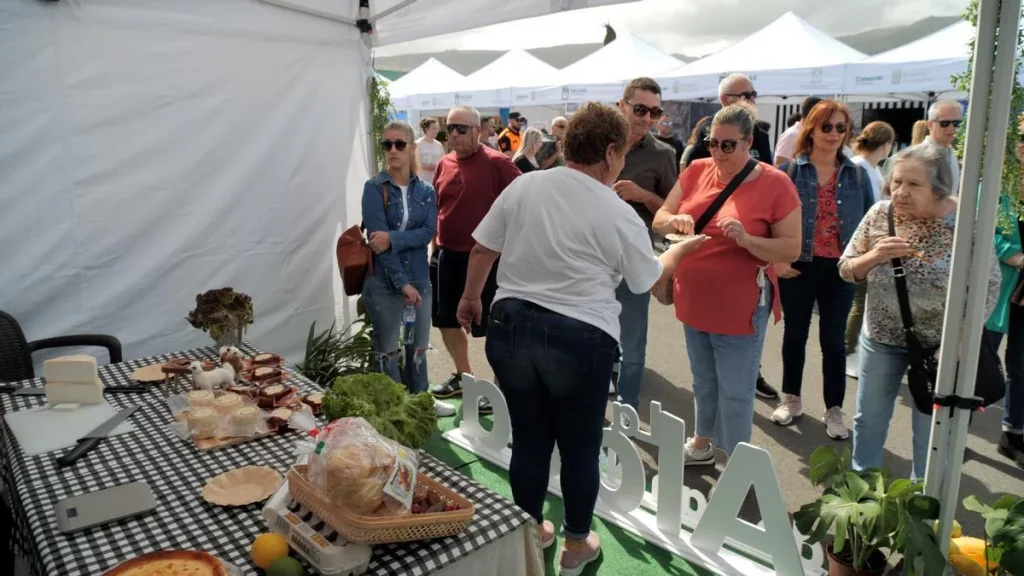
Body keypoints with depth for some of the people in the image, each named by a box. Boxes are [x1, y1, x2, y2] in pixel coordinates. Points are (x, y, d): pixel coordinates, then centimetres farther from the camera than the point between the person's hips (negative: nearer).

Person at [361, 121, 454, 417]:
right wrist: (402, 283, -18)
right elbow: (377, 238, -14)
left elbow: (428, 233, -7)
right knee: (387, 350, 7)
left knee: (418, 347, 17)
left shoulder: (426, 191, 5)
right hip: (384, 283, -4)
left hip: (420, 279, 4)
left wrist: (393, 238, -23)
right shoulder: (374, 188, -7)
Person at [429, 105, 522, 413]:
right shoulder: (444, 164, 8)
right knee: (446, 319, 17)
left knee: (490, 325, 3)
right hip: (446, 255, 7)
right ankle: (464, 375, 37)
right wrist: (436, 247, 16)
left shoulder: (496, 163, -12)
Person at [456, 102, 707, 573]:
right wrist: (681, 250, 26)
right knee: (579, 448, 15)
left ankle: (530, 531, 37)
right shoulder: (620, 215, -6)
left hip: (511, 327, 4)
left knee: (528, 439, 18)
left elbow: (483, 249, 8)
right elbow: (649, 279, 7)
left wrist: (471, 298, 24)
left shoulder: (523, 186, 2)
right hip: (579, 340, -3)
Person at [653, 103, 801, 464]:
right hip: (693, 302, 5)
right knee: (703, 384, 22)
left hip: (740, 309, -5)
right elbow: (659, 219, 4)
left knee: (734, 395, 4)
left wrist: (746, 239, -28)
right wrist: (674, 220, -19)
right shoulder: (696, 171, 1)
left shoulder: (775, 184, -11)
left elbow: (792, 249, -12)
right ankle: (701, 444, 41)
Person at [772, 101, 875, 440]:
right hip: (797, 267, -1)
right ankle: (791, 399, 28)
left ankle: (834, 410, 18)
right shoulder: (789, 170, -3)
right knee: (795, 334, 12)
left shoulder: (857, 175, 4)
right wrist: (776, 259, -11)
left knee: (834, 340, 8)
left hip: (840, 269, 1)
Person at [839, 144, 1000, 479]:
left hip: (938, 344, -2)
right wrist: (874, 256, -24)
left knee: (931, 432, 13)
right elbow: (846, 270, -3)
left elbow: (989, 286, -11)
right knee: (868, 419, 17)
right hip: (881, 338, 3)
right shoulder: (880, 214, -9)